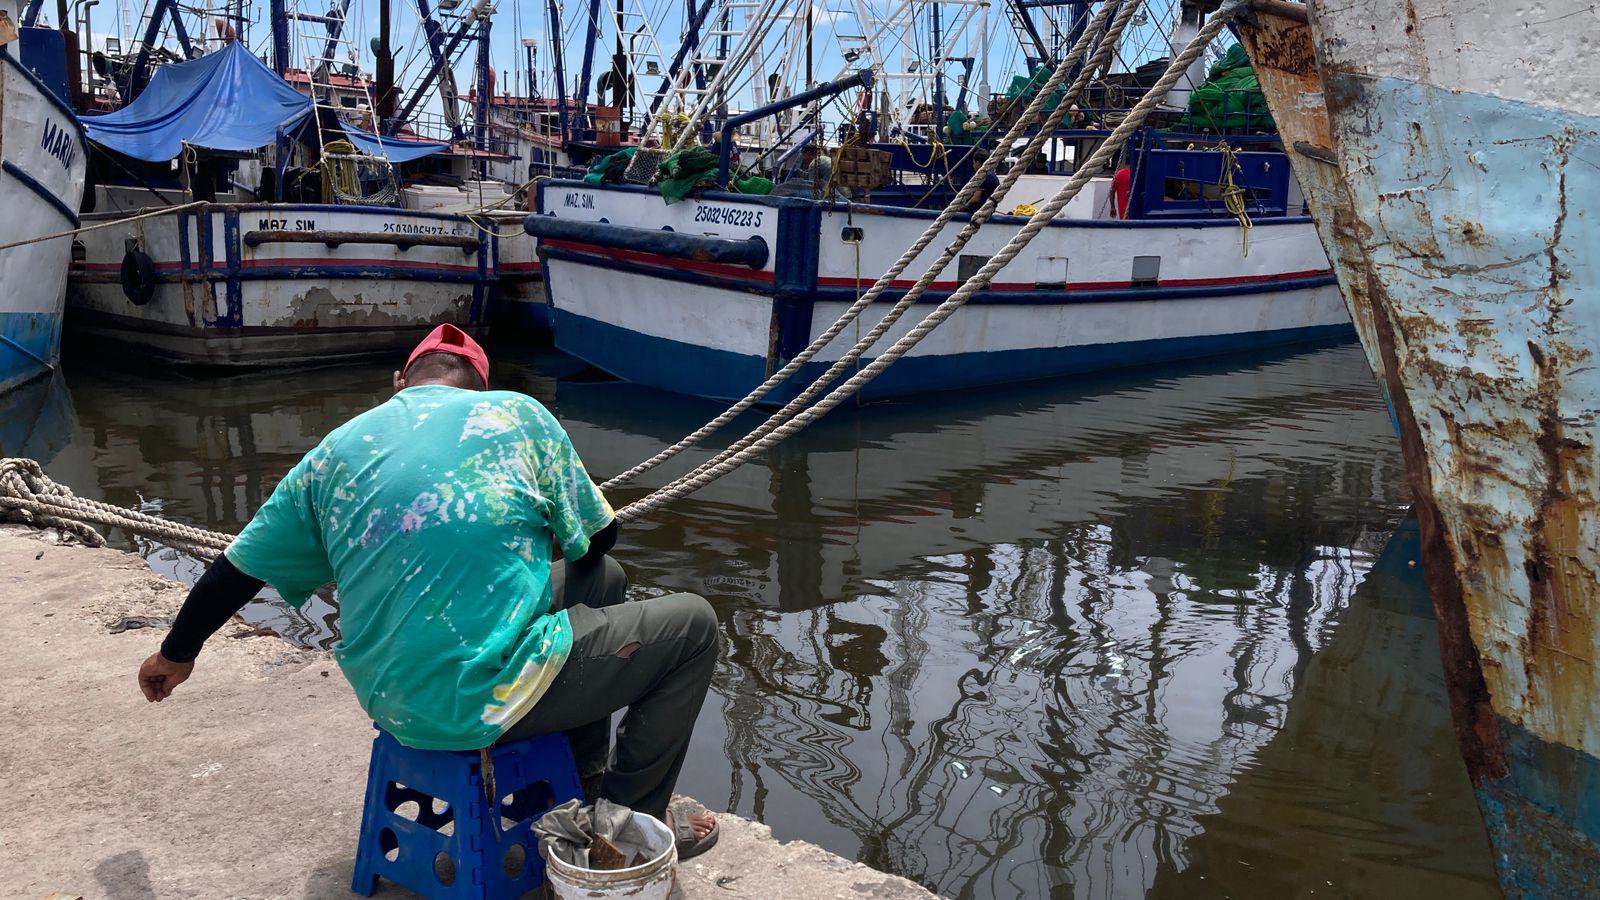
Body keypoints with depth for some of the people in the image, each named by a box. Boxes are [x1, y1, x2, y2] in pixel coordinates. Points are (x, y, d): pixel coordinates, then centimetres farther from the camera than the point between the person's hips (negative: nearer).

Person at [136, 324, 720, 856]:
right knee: (692, 623, 11)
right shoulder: (517, 413, -2)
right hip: (491, 700, -6)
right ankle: (631, 812, 16)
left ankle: (586, 775, 35)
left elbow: (237, 568, 15)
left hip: (391, 703, 7)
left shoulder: (336, 450, 9)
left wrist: (176, 655, 33)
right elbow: (596, 538, 6)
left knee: (604, 581, 26)